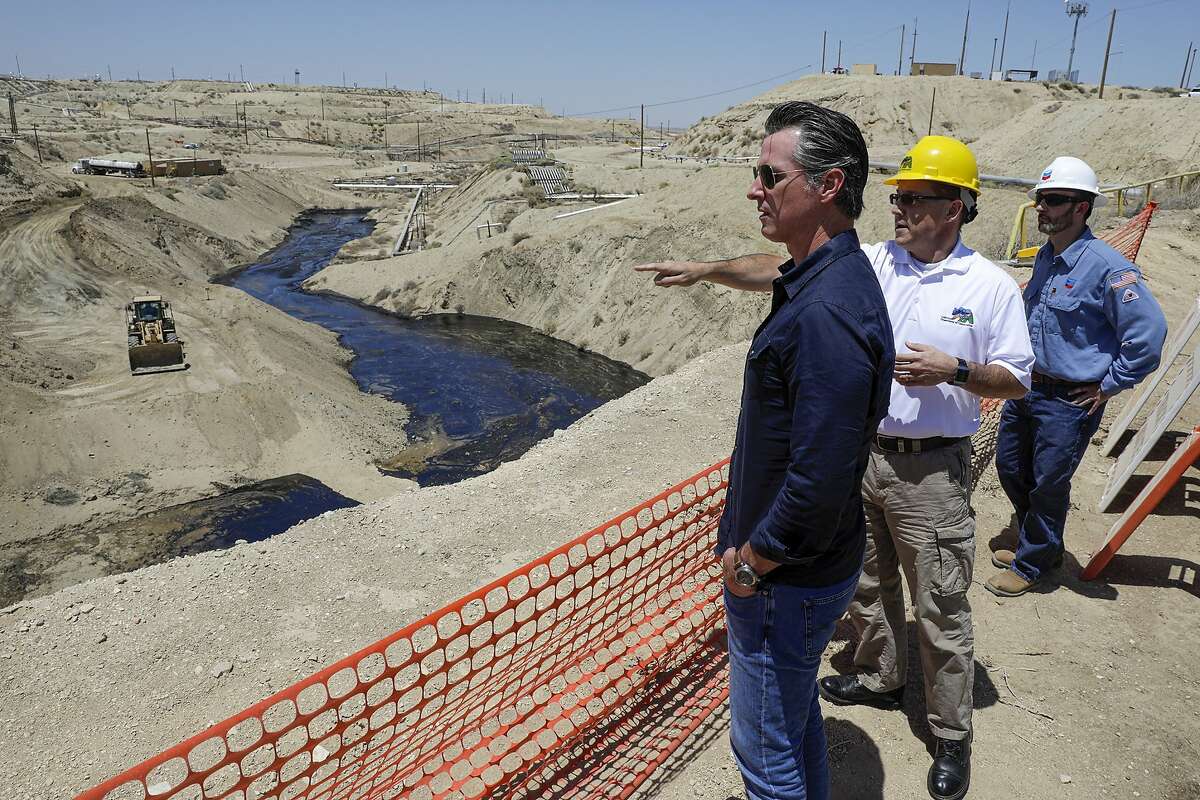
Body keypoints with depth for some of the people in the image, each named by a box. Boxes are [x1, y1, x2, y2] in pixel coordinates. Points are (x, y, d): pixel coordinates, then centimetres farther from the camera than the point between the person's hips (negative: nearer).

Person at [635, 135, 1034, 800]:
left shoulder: (990, 286, -7)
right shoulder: (869, 263, 0)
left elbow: (1017, 380, -2)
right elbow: (779, 273, -4)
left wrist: (954, 369, -19)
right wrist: (705, 269, -13)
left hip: (931, 472, -4)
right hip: (858, 455, 4)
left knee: (940, 609, 5)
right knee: (866, 584, 21)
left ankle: (951, 736, 24)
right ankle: (878, 678, 46)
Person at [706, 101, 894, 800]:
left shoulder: (826, 314, -30)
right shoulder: (827, 279, 4)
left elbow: (818, 483, -31)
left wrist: (752, 561, -16)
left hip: (786, 581, -10)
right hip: (802, 565, 10)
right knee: (796, 717, 28)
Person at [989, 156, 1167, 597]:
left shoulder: (1106, 267, -20)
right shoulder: (1045, 257, 6)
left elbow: (1148, 331, -22)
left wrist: (1108, 387, -15)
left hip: (1070, 401, -8)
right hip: (1027, 388, 8)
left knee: (1048, 485, 6)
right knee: (1010, 466, 19)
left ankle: (1031, 564, 26)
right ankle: (1039, 545, 40)